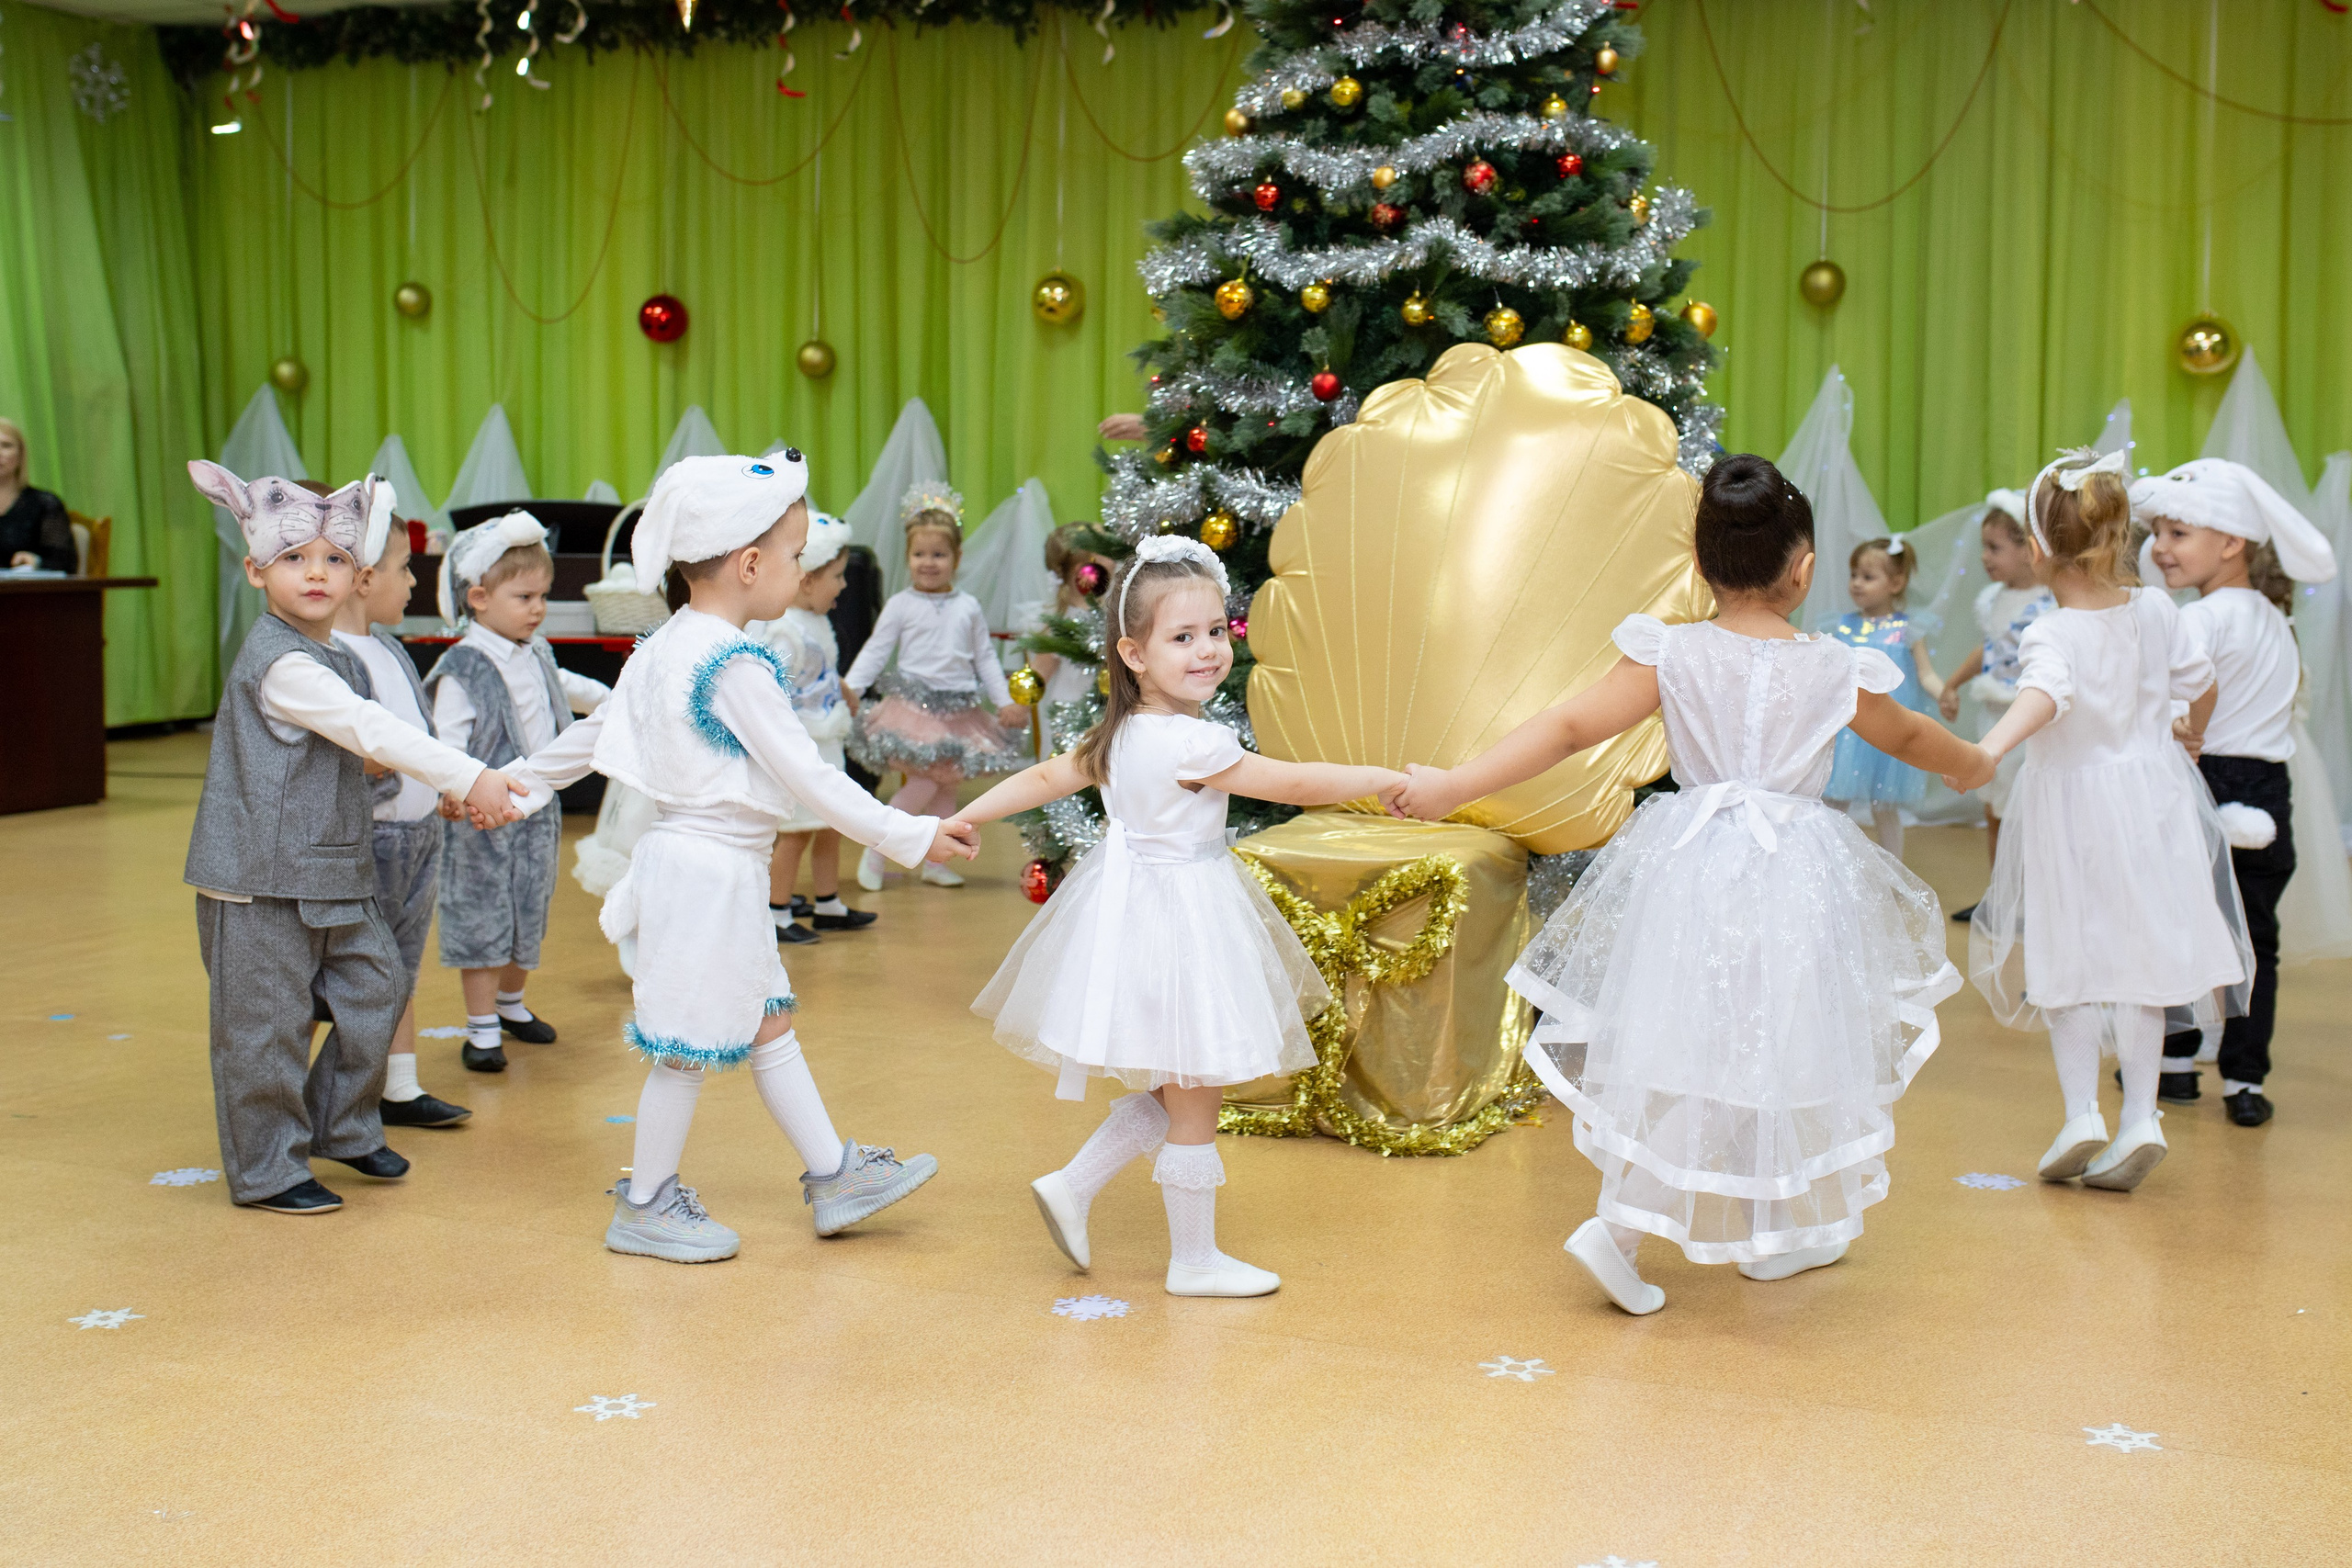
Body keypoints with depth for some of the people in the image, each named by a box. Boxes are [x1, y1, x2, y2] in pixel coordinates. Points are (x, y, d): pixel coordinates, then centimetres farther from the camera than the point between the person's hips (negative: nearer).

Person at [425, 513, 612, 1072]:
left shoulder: (537, 655, 8)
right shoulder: (461, 670, -16)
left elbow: (567, 687, 31)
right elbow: (448, 747, -20)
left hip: (538, 813, 7)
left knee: (529, 918, 16)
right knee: (481, 921, 0)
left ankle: (510, 1003, 35)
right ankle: (481, 1028, 9)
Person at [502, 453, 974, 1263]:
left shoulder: (664, 647, 8)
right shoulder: (738, 666, -21)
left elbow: (594, 729, 15)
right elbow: (807, 776, -22)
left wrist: (516, 784, 28)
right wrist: (911, 836, -18)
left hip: (686, 856, 10)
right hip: (711, 869, -10)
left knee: (768, 1023, 14)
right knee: (692, 1041, 2)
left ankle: (833, 1173, 23)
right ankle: (646, 1205, 15)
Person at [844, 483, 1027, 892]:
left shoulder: (969, 608, 8)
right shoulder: (900, 605, -1)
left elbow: (985, 658, 12)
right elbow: (874, 652, -2)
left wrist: (1005, 702, 5)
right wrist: (847, 690, -13)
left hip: (960, 710, 4)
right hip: (915, 705, -4)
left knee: (948, 787, 8)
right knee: (924, 783, -14)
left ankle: (934, 862, 20)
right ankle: (874, 852, 2)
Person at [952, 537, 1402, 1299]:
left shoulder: (1118, 734, 4)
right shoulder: (1192, 744, -23)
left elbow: (1046, 775, 11)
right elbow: (1296, 784, -21)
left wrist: (966, 817, 22)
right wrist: (1394, 779, -14)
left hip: (1138, 909, 9)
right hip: (1175, 921, -9)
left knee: (1174, 1092, 20)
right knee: (1193, 1106, 4)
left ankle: (1072, 1186, 24)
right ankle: (1193, 1260, 15)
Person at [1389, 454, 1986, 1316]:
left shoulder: (1672, 655, -5)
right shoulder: (1836, 670, -1)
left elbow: (1569, 727, -11)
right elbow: (1908, 737, 18)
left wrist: (1453, 785, -9)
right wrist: (1975, 762, 40)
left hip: (1689, 871, 1)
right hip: (1796, 882, -1)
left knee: (1678, 1052, 12)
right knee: (1777, 1051, 11)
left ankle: (1619, 1229, 11)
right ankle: (1780, 1236, 18)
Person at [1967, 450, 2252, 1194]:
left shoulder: (2051, 634, -19)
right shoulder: (2155, 610, -1)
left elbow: (2044, 695, -40)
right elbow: (2202, 685, 11)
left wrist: (1987, 749, -56)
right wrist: (2191, 735, 33)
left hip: (2073, 809, -4)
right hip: (2150, 792, 5)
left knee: (2068, 961, 8)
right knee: (2140, 960, 9)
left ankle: (2082, 1113, 1)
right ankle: (2140, 1118, 7)